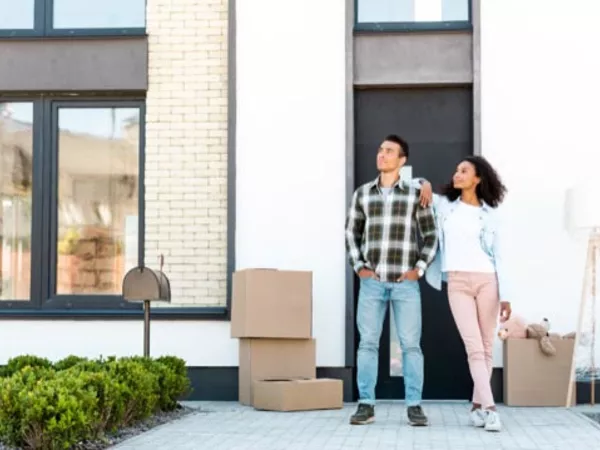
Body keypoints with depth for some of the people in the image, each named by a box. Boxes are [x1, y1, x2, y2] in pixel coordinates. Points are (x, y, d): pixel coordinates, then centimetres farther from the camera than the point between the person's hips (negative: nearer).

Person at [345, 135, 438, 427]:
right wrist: (359, 267, 3)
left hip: (405, 282, -1)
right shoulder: (363, 193, 8)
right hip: (372, 281, 2)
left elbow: (431, 236, 6)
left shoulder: (415, 194, 3)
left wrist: (419, 269, -5)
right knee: (367, 343, 0)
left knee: (410, 344, -2)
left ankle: (414, 406, 4)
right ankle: (366, 405, 6)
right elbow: (351, 233, 15)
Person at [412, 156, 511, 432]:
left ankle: (478, 406, 13)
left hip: (487, 281, 0)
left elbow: (498, 255, 6)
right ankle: (489, 409, -14)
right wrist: (424, 183, 0)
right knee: (474, 348, -9)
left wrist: (505, 295, -2)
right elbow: (409, 186, 22)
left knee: (486, 347, 3)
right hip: (457, 283, 0)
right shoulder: (444, 205, 12)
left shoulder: (489, 213, 9)